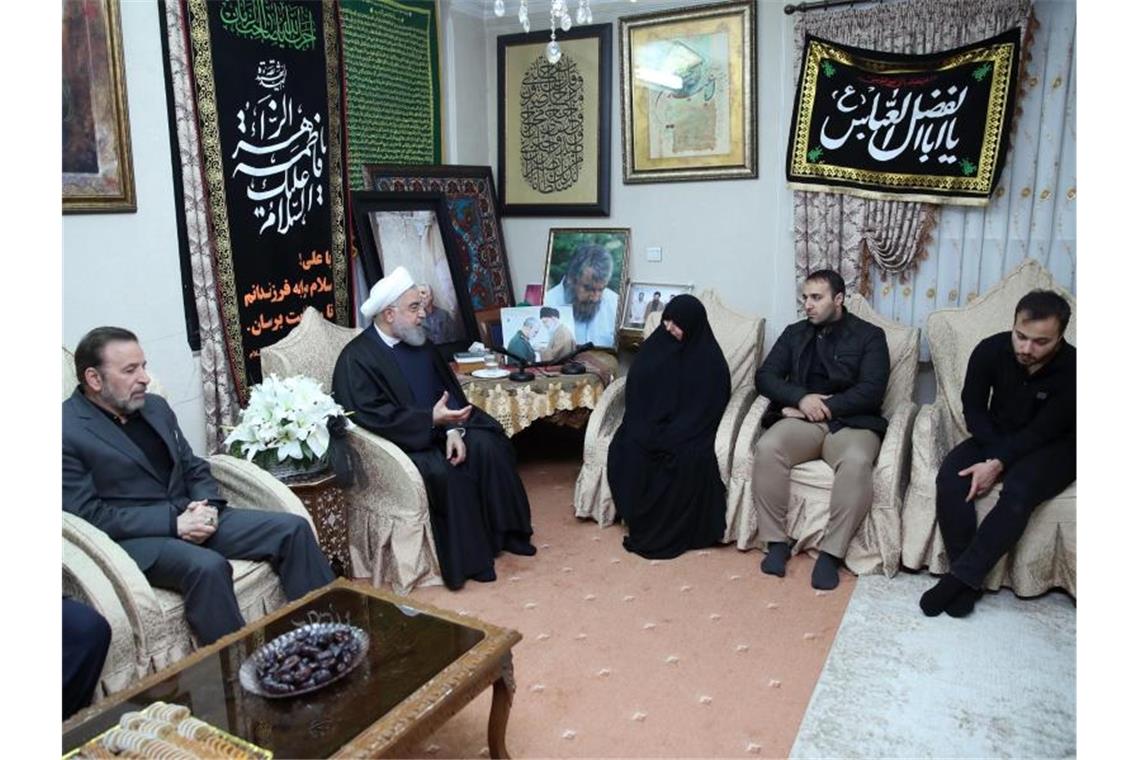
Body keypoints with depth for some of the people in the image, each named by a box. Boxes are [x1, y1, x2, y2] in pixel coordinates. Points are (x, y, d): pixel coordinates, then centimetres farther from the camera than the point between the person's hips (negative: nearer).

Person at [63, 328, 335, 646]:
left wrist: (207, 505, -6)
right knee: (207, 566, -36)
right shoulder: (67, 432, -8)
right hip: (136, 537, -6)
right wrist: (173, 522, -19)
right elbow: (90, 516, -12)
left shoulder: (155, 407, 13)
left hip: (190, 518, 7)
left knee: (293, 529, -9)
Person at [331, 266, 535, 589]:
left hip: (437, 428, 7)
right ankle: (466, 558, -15)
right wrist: (432, 419, -29)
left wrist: (453, 429, -13)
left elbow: (447, 390, 7)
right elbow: (372, 417, -23)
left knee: (488, 447, -15)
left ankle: (502, 532, -3)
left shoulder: (420, 343, 7)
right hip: (397, 440, -7)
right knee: (443, 472, -30)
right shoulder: (356, 358, -14)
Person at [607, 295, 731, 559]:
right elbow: (635, 393, 5)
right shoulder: (654, 347, 4)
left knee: (690, 459, -34)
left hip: (689, 429, -3)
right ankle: (640, 521, -11)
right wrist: (644, 430, -13)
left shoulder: (710, 359, -5)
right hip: (650, 424, 3)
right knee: (625, 451, -26)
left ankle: (670, 531, -16)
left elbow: (705, 409, -10)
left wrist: (665, 437, -21)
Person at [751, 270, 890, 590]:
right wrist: (801, 398, -12)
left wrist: (822, 406, -12)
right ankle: (777, 541, -20)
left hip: (851, 422, -2)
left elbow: (872, 392, -5)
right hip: (801, 419, 2)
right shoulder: (794, 333, 17)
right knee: (767, 448, -31)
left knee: (857, 461, -37)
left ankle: (831, 552, -26)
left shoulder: (869, 335, 7)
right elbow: (765, 377, 7)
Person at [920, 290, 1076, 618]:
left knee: (1019, 490, -35)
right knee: (950, 477, -25)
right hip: (998, 439, 3)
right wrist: (994, 455, -17)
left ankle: (960, 577, -27)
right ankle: (968, 579, -21)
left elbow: (1042, 432, -22)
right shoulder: (991, 350, -13)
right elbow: (973, 407, -5)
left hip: (1053, 447, -3)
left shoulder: (1072, 369, -22)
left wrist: (998, 464, -32)